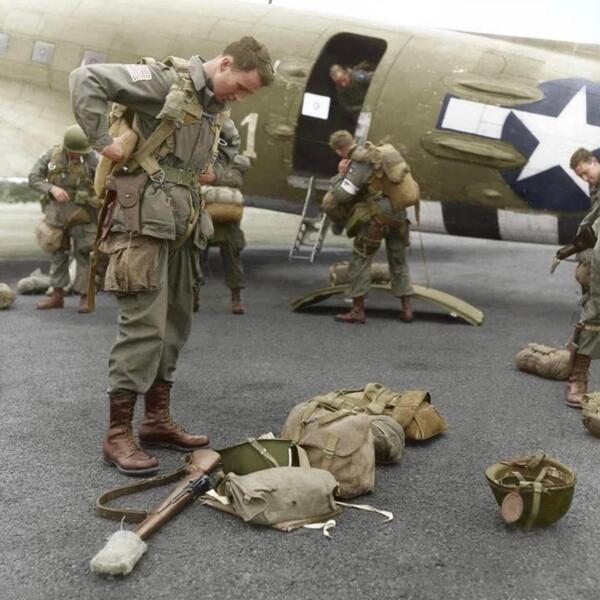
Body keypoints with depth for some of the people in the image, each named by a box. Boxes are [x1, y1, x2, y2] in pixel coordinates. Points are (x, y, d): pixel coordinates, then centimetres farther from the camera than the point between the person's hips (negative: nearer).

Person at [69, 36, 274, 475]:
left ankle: (158, 421, 21)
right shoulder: (166, 79, -9)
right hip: (147, 216, -9)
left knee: (174, 323, 11)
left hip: (183, 221, 9)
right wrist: (103, 141, -15)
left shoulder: (217, 107, 15)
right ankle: (117, 434, -3)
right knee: (144, 323, -12)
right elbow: (86, 79, -14)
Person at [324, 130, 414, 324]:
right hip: (398, 214, 8)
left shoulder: (359, 163, -13)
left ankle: (357, 310, 5)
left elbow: (343, 195, -15)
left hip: (377, 216, -8)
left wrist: (340, 175, 2)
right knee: (398, 262, 15)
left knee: (360, 260, 3)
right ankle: (407, 309, 17)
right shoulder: (375, 153, 13)